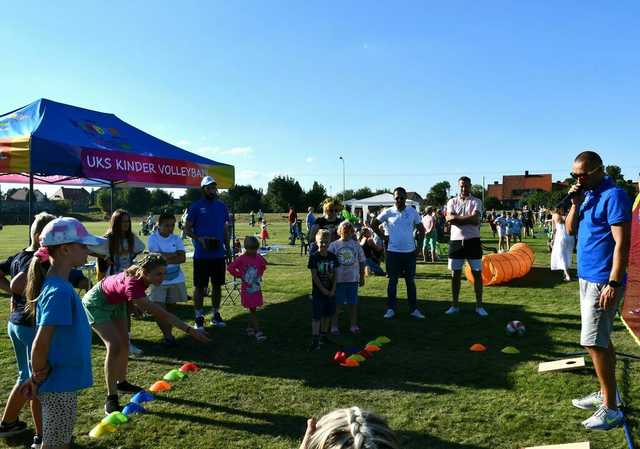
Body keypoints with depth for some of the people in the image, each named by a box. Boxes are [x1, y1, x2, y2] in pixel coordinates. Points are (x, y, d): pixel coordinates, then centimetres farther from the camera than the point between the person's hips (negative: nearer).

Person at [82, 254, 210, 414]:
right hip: (96, 304, -8)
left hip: (115, 302, 8)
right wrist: (190, 330, -49)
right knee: (114, 345, -18)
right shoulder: (132, 285, -44)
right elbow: (159, 313, -47)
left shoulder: (141, 276, -22)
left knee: (123, 343, 12)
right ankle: (111, 398, -9)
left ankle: (121, 382, 32)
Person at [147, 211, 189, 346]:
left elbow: (183, 258, -9)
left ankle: (167, 334, 24)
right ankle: (168, 336, 3)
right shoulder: (153, 238, -6)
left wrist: (166, 257, -17)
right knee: (159, 309, -7)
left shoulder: (176, 239, 2)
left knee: (170, 308, 12)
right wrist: (175, 255, -10)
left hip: (176, 279, 3)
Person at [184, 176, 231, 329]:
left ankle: (215, 314, 24)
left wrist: (227, 246, 9)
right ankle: (199, 317, 13)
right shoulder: (196, 207, -3)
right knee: (199, 286, 2)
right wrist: (199, 239, -19)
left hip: (219, 254, 4)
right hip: (201, 255, -4)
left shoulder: (222, 206, 9)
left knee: (217, 284, 11)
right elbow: (187, 229, -3)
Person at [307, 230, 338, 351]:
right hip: (318, 291, -4)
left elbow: (334, 275, 5)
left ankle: (323, 336, 28)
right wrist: (323, 290, -13)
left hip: (330, 291, 4)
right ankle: (315, 340, -1)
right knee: (316, 316, -4)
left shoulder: (333, 257, 2)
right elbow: (314, 276, -11)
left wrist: (333, 290, -5)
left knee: (328, 314, 13)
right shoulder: (314, 257, -9)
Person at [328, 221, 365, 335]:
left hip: (353, 279, 2)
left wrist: (362, 277, 8)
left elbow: (361, 261, 9)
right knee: (337, 303, 5)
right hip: (338, 279, -2)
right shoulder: (334, 245, -2)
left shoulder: (356, 244, 4)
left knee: (353, 303, 10)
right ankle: (334, 326, 15)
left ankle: (354, 325, 23)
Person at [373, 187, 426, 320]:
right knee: (392, 281, 6)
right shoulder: (388, 212, -3)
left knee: (411, 281, 9)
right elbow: (374, 224, 7)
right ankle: (390, 309, 14)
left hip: (410, 251, 1)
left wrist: (418, 242, 0)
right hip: (393, 252, -1)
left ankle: (414, 309, 17)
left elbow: (421, 229, 9)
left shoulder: (413, 212, 1)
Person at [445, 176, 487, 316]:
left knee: (477, 273, 3)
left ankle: (479, 306, 12)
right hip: (456, 241, 2)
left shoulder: (476, 201, 2)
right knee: (455, 273, 7)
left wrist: (457, 218, -10)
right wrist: (468, 218, -12)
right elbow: (449, 218, -10)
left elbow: (475, 219, -15)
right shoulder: (452, 201, 8)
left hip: (472, 240, -2)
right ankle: (455, 305, 17)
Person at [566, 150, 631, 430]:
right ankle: (606, 394, 28)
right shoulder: (587, 195, 12)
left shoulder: (613, 195, -15)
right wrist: (575, 203, -3)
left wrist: (613, 284, -24)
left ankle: (611, 409, 3)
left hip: (602, 281, -9)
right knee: (600, 341, 16)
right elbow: (571, 231, 13)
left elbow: (622, 243, -20)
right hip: (587, 278, 9)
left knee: (594, 342, -7)